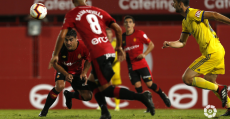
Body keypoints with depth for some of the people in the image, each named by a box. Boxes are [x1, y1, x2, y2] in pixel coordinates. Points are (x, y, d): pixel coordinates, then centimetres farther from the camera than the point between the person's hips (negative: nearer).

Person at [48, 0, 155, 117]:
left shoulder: (72, 14, 6)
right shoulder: (98, 11, 17)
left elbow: (62, 35, 0)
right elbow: (118, 29, 11)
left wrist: (55, 55, 11)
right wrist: (119, 47, 25)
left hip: (98, 55, -6)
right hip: (110, 51, 6)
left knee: (107, 90, -3)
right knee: (93, 82, 22)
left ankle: (141, 97, -18)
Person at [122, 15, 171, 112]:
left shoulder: (139, 34, -3)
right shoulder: (122, 37, 7)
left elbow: (151, 44, 0)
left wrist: (144, 54, -12)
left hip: (141, 64, -3)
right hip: (131, 66, 3)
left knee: (150, 84, -9)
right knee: (137, 86, -5)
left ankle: (163, 95, 18)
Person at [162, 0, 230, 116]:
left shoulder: (192, 13, -12)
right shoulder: (185, 21, 18)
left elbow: (214, 15, -23)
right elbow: (182, 42, 25)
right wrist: (169, 44, 6)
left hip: (212, 53, -10)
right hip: (218, 51, 10)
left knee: (187, 78, -9)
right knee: (209, 81, 23)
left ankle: (220, 89, -8)